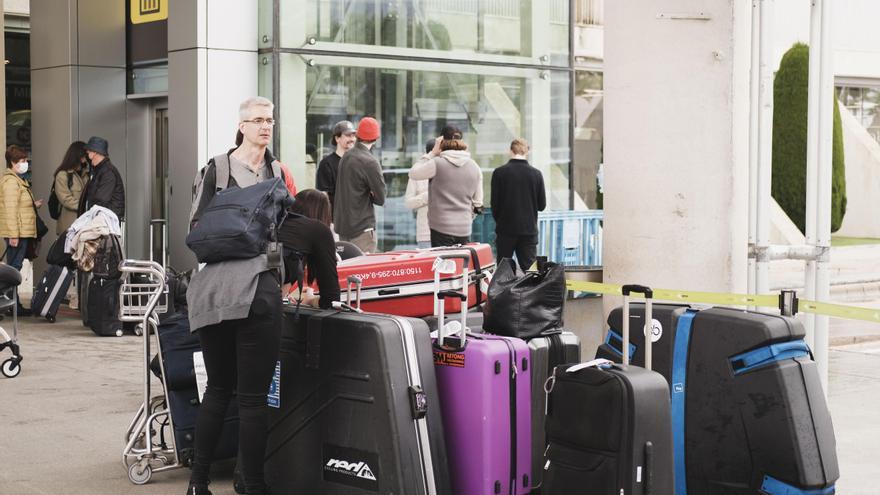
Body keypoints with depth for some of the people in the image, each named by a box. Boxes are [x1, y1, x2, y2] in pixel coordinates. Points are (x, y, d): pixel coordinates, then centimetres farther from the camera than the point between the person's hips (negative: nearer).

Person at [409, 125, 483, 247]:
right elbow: (478, 202, 13)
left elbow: (413, 173, 3)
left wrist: (432, 153, 6)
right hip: (464, 229, 4)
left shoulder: (437, 163, -10)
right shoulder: (475, 167, 7)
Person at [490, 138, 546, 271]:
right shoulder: (536, 174, -3)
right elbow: (542, 205, 2)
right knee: (529, 269, 5)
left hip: (505, 230, -1)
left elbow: (494, 203, -5)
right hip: (529, 230, 1)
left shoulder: (499, 172, -7)